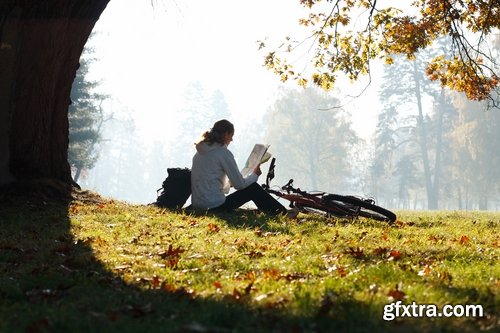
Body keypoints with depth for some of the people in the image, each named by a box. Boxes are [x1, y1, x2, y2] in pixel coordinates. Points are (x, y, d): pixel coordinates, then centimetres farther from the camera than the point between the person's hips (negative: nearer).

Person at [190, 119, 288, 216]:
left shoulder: (199, 152, 12)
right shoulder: (224, 153, -12)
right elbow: (239, 184, -8)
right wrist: (255, 174, 9)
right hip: (215, 207, -8)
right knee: (253, 188, 8)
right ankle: (282, 214, 16)